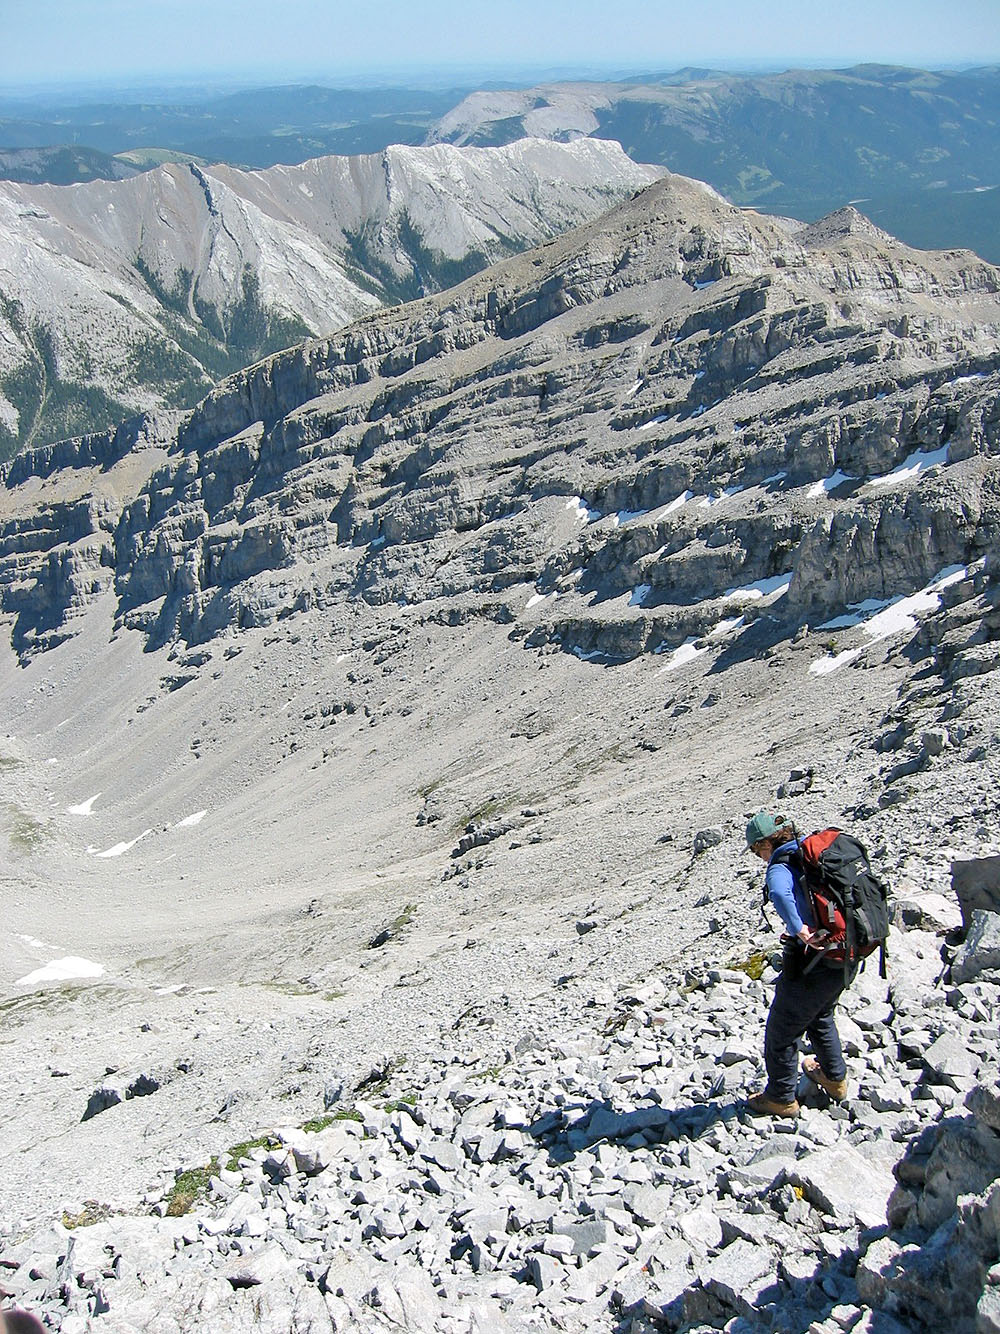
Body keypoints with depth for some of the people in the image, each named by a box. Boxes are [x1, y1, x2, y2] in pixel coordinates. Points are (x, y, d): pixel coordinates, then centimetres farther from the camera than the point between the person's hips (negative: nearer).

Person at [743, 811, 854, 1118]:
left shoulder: (781, 867, -16)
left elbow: (780, 894, -40)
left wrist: (801, 930, -36)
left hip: (813, 963, -8)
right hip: (847, 958, 8)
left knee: (781, 1033, 12)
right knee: (821, 1017, 34)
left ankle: (781, 1098, 26)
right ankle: (835, 1078, 50)